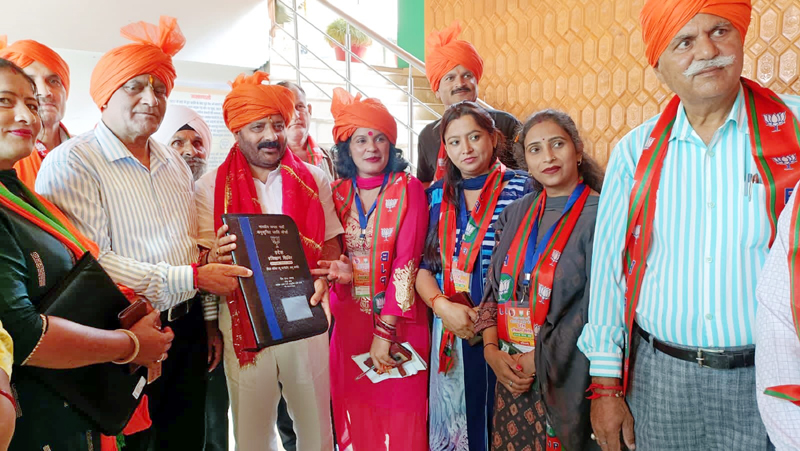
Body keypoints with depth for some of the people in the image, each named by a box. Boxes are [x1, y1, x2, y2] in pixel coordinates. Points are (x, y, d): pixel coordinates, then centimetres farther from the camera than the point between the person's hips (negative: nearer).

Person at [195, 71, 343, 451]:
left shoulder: (314, 180, 5)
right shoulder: (211, 186, 1)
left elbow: (331, 242, 8)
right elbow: (204, 259, 0)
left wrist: (322, 279, -12)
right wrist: (218, 256, -24)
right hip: (244, 326, -1)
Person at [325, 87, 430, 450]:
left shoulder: (408, 189, -7)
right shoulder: (338, 193, 4)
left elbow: (407, 260, -13)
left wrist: (385, 330, -17)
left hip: (399, 320, -3)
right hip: (349, 320, 3)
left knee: (399, 420, 7)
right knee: (355, 418, 12)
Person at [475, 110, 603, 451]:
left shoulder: (598, 216, -11)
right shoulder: (516, 214, 7)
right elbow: (494, 287, 7)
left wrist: (537, 361, -14)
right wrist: (492, 351, -5)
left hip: (564, 381, -5)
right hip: (510, 375, 5)